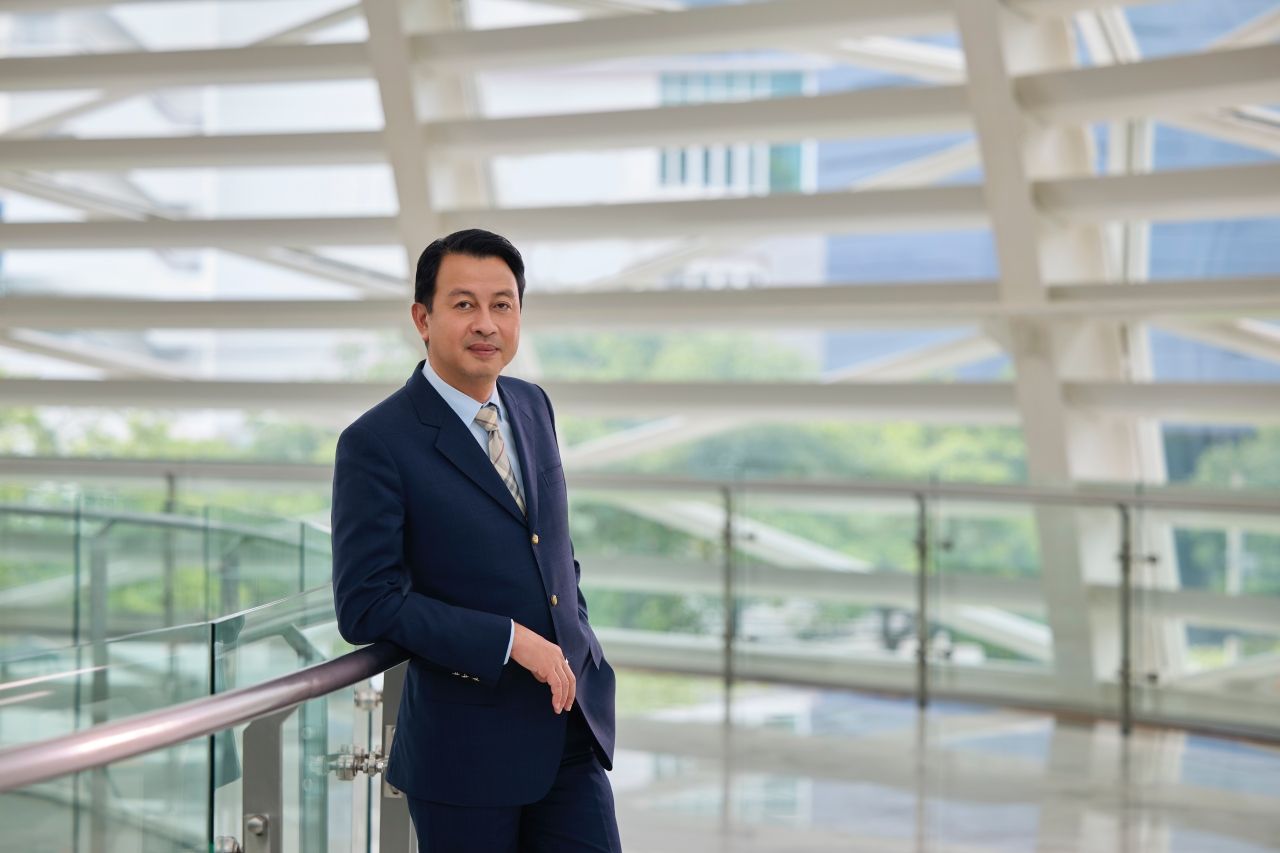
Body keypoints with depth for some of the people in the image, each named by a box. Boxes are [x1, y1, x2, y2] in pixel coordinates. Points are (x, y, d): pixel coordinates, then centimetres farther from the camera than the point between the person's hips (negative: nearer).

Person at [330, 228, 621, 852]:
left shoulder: (533, 407, 9)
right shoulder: (376, 444, -13)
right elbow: (366, 604, -17)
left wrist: (575, 643, 12)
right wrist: (508, 640, -19)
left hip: (574, 727, 6)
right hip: (467, 747, -6)